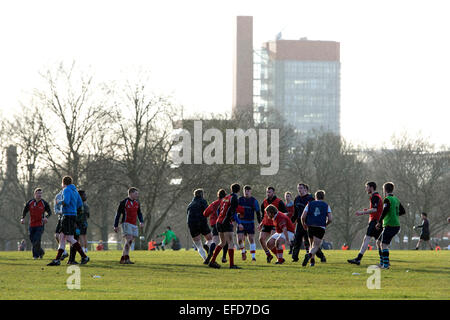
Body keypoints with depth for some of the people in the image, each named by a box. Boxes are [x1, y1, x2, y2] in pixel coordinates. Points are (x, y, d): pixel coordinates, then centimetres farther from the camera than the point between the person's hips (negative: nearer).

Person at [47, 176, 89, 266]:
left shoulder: (67, 190, -9)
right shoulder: (75, 190, 17)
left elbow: (66, 201, -23)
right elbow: (80, 204, 21)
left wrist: (59, 202, -4)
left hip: (68, 216, -9)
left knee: (70, 238, -9)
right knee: (62, 237, 9)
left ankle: (84, 257, -7)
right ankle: (57, 260, 8)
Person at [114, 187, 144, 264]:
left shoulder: (137, 203, 14)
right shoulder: (124, 202, -5)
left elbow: (139, 213, 24)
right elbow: (118, 214, -2)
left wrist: (141, 221, 5)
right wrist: (116, 226, -4)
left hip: (134, 225, 7)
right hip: (126, 224, -7)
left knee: (129, 242, 6)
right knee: (129, 240, -18)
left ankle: (123, 259, 13)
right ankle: (126, 259, -20)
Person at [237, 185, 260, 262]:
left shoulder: (254, 201, 0)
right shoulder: (240, 199, 6)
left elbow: (258, 212, 2)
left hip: (250, 223, -2)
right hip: (241, 223, 2)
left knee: (251, 239, -5)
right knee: (240, 239, -9)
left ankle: (253, 256, 1)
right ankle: (243, 252, 18)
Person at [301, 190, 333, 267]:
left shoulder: (310, 204, 10)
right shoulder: (326, 206, 9)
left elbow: (303, 217, 1)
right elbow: (330, 219, 1)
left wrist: (304, 224, 20)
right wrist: (325, 225, 21)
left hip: (310, 227, 2)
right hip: (321, 228, -2)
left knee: (312, 245, 22)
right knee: (315, 247, -6)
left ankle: (312, 261, 16)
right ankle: (309, 255, -34)